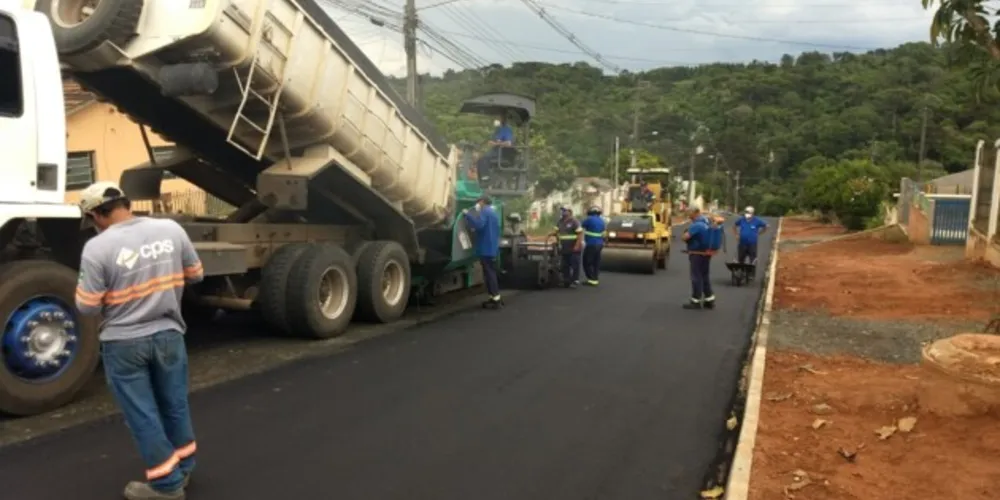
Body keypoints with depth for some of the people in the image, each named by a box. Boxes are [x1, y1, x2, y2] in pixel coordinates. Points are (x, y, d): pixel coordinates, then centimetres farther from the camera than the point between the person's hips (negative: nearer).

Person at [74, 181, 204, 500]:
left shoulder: (97, 247, -18)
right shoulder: (171, 229, -7)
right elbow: (196, 275, 4)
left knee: (141, 413, 10)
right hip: (168, 334, 4)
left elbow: (87, 307, -13)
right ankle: (183, 467, 36)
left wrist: (110, 289, 6)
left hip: (124, 343, -4)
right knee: (174, 404, 19)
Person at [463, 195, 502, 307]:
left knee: (489, 273, -7)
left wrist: (468, 214, -18)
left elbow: (478, 224, -27)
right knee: (492, 273, 14)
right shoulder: (493, 213, 20)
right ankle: (495, 297, 17)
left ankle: (496, 299, -8)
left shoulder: (484, 211, -11)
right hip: (493, 248, 10)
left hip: (486, 249, -10)